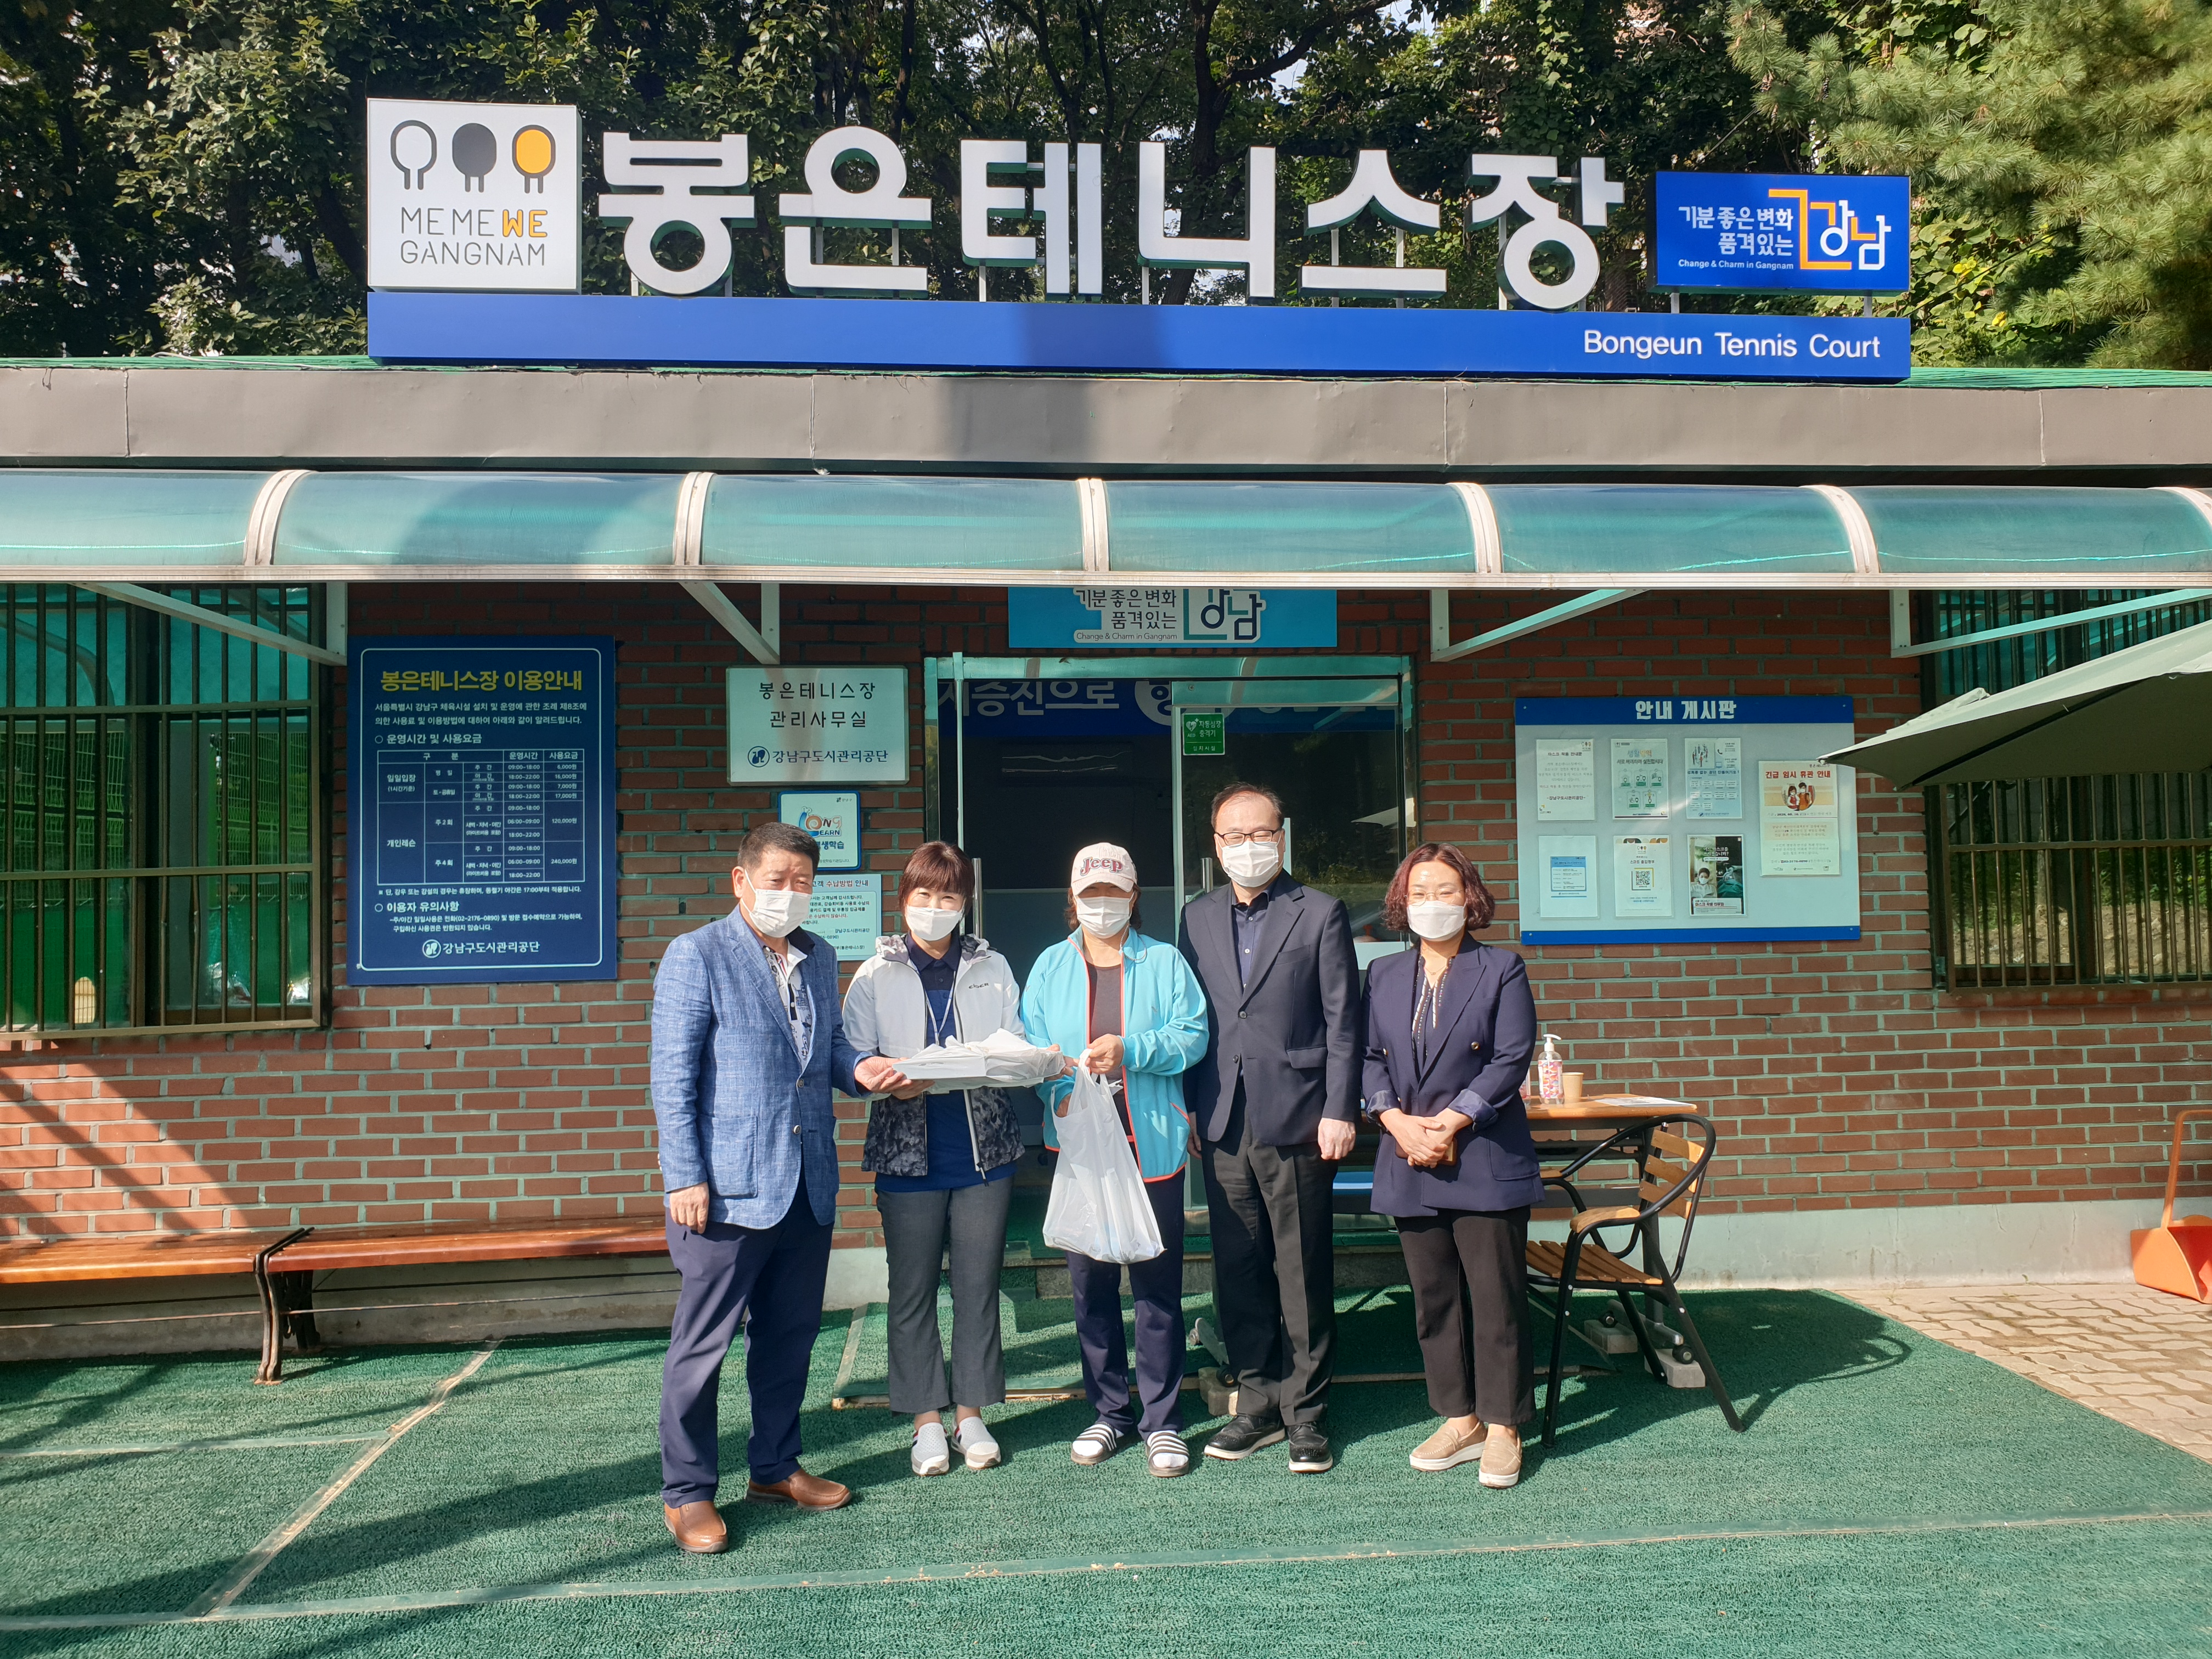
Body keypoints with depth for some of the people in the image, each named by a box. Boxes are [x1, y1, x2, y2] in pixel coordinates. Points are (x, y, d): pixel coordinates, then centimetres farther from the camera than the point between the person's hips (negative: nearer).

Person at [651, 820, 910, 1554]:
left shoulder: (820, 959, 13)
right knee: (703, 1344, 1)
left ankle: (776, 1468, 31)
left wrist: (858, 1070, -1)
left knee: (791, 1334, 15)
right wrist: (686, 1179, -14)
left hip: (809, 1187, 6)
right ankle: (687, 1493, 15)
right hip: (729, 1188, -6)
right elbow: (673, 1076, -9)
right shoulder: (697, 956, -6)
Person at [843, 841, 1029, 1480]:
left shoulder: (992, 969, 10)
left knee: (978, 1284, 7)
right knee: (913, 1289, 3)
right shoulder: (876, 976, 4)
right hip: (908, 1151, -1)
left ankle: (971, 1412, 20)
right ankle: (927, 1419, 16)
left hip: (984, 1147, 2)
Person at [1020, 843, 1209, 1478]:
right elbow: (1032, 1048, 2)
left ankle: (1163, 1419, 12)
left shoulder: (1164, 962, 5)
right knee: (1090, 1282, 9)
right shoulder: (1050, 967, 10)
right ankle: (1110, 1410, 23)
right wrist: (1059, 1092, -16)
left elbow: (1192, 1036, -5)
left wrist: (1131, 1051, -19)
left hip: (1152, 1143, -2)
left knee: (1157, 1283, 1)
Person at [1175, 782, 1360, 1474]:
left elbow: (1342, 1021, -2)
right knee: (1238, 1274, 9)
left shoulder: (1320, 914, 1)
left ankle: (1307, 1414, 13)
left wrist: (1340, 1111, -9)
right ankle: (1258, 1403, 21)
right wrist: (1184, 1105, 7)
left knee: (1304, 1274, 3)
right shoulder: (1198, 918, 13)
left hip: (1296, 1122, -4)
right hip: (1224, 1124, 4)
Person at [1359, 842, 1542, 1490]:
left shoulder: (1501, 970, 0)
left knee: (1496, 1296, 0)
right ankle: (1460, 1420, 21)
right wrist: (1398, 1122, -9)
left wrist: (1450, 1122, -14)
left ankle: (1503, 1427, 11)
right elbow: (1369, 1057, 7)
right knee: (1433, 1299, 9)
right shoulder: (1383, 975, 13)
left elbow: (1512, 1059, -7)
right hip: (1410, 1166, 4)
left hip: (1485, 1160, -4)